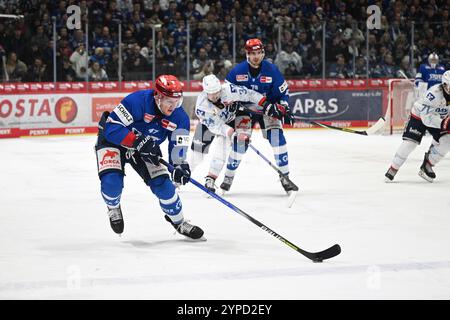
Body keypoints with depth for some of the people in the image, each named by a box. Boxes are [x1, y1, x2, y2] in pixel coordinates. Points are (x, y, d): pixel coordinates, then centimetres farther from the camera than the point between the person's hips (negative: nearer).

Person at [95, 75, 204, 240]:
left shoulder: (179, 117, -17)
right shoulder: (137, 101, -34)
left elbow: (178, 147, -13)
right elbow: (112, 127, -34)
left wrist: (180, 166, -34)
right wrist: (138, 141, -43)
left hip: (146, 148, 5)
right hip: (113, 140, -5)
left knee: (163, 184, -5)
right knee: (112, 181, -26)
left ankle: (179, 223, 19)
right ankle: (113, 207, 11)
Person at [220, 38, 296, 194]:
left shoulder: (271, 70, -12)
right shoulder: (237, 71, -11)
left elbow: (283, 92, -3)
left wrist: (285, 109, -12)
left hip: (268, 108, 0)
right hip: (244, 109, 0)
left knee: (277, 138, -16)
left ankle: (285, 177, -8)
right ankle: (228, 178, 9)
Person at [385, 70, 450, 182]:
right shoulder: (435, 93, -37)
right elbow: (426, 116, -40)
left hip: (440, 118, 6)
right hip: (419, 115, -6)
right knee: (409, 142, -16)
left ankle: (427, 166, 5)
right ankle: (393, 169, -2)